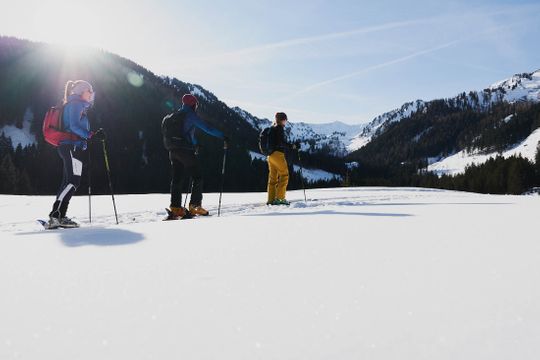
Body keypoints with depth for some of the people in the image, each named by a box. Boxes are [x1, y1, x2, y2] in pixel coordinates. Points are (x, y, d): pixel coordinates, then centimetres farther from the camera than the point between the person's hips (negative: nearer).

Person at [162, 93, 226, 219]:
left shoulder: (174, 116, 20)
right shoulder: (190, 115, -5)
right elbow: (207, 128, -9)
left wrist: (195, 143, 42)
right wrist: (222, 136, -1)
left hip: (173, 151, 8)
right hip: (185, 151, -7)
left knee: (177, 178, 7)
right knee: (197, 177, 1)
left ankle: (175, 208, 2)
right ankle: (195, 206, -4)